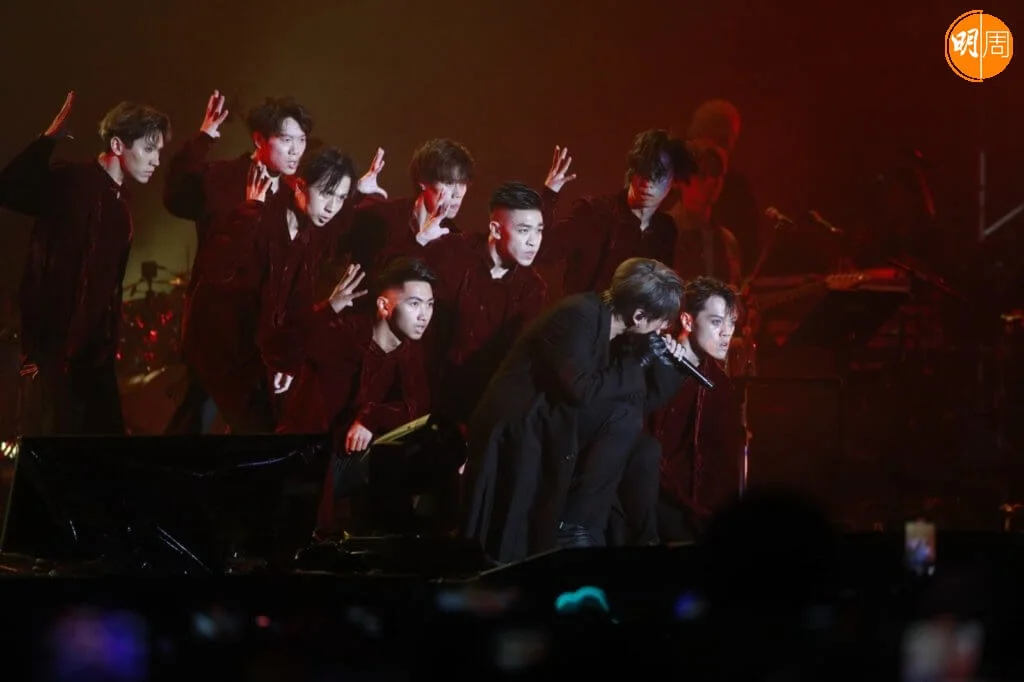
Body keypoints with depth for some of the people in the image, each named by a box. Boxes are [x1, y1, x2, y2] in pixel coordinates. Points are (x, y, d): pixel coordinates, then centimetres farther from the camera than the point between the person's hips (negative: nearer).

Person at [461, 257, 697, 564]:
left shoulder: (603, 320, 10)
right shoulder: (578, 316, -16)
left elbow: (636, 398, 13)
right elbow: (581, 390, -27)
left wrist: (664, 363, 1)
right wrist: (638, 361, -16)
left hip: (544, 429, 9)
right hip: (514, 431, -9)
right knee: (621, 419, -20)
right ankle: (574, 528, -11)